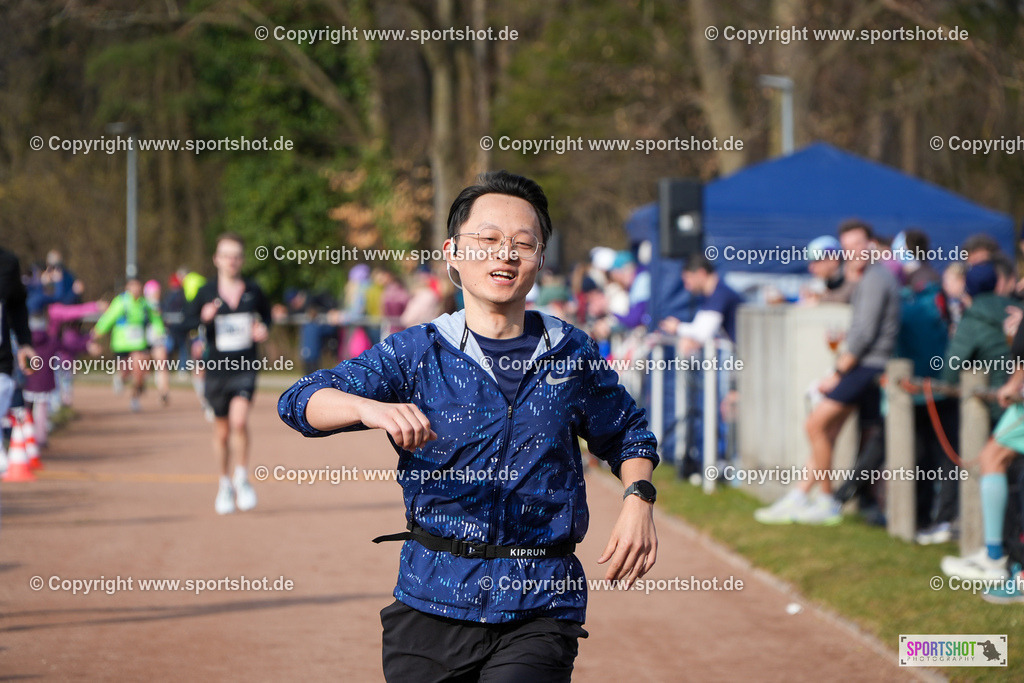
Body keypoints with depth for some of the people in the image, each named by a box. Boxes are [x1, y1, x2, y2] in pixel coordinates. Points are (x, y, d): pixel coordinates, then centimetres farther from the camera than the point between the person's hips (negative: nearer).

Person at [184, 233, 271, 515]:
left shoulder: (253, 290, 2)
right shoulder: (207, 292, -1)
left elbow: (266, 313, 18)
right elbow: (187, 321, 2)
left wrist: (263, 329, -2)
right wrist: (204, 317, -18)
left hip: (245, 367, -1)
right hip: (217, 367, 1)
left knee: (239, 420, -21)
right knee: (221, 431, 9)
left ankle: (242, 478, -2)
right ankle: (225, 484, 28)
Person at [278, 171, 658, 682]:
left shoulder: (572, 354, 7)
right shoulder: (417, 353, 2)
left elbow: (628, 436, 23)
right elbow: (302, 402, -9)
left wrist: (638, 499, 1)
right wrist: (371, 408, -31)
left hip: (540, 610, -1)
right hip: (431, 605, 1)